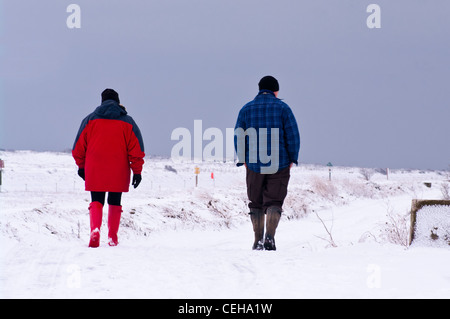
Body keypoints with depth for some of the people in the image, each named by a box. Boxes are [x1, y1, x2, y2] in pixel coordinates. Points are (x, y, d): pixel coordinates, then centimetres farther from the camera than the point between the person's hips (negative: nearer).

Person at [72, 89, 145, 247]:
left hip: (95, 170, 0)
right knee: (115, 203, 12)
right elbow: (136, 148, 1)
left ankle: (95, 230, -21)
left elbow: (79, 146, 8)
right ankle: (112, 237, 9)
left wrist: (81, 166, 19)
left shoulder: (90, 120, 5)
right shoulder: (127, 122, 4)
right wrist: (137, 171, 4)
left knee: (96, 201, 4)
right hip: (118, 172, 0)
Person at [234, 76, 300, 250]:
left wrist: (243, 160, 12)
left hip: (254, 165, 2)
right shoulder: (283, 108, 0)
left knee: (256, 203, 12)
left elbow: (239, 137, 4)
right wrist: (292, 159, 5)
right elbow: (293, 136, -4)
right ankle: (270, 236, -17)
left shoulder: (246, 109, 5)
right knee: (274, 201, 2)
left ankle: (258, 241, 11)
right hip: (279, 164, -2)